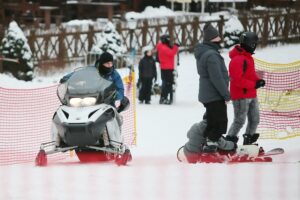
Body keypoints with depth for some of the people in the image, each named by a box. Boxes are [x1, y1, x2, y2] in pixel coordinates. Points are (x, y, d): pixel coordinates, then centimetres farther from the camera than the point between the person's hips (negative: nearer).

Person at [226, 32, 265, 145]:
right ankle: (230, 140, 4)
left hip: (251, 95, 10)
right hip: (241, 96, -10)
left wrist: (258, 81, 2)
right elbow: (237, 79, -25)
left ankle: (248, 140, 23)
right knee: (240, 120, -5)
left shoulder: (248, 57, 14)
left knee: (255, 119, 13)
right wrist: (254, 84, -22)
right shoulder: (237, 59, -19)